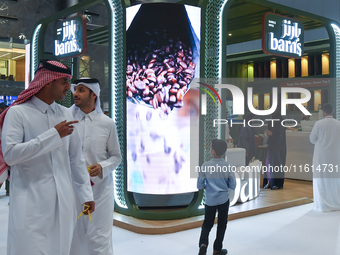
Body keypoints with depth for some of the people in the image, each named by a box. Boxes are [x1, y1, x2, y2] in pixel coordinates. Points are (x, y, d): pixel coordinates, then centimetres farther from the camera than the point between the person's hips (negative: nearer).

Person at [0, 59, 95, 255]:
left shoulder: (65, 114, 10)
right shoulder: (18, 112, -5)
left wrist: (87, 194, 12)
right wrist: (54, 134, -16)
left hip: (63, 202, 5)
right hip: (31, 203, -5)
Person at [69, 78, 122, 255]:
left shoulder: (107, 123, -2)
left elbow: (116, 157, 5)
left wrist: (102, 167, -13)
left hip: (100, 186, -1)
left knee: (99, 239, 3)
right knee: (74, 237, 9)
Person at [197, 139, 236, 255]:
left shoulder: (205, 166, -11)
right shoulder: (228, 166, -10)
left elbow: (199, 186, -5)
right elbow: (233, 186, -5)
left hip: (210, 200, 0)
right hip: (224, 200, 0)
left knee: (207, 223, 15)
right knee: (222, 225, 15)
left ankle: (203, 243, -8)